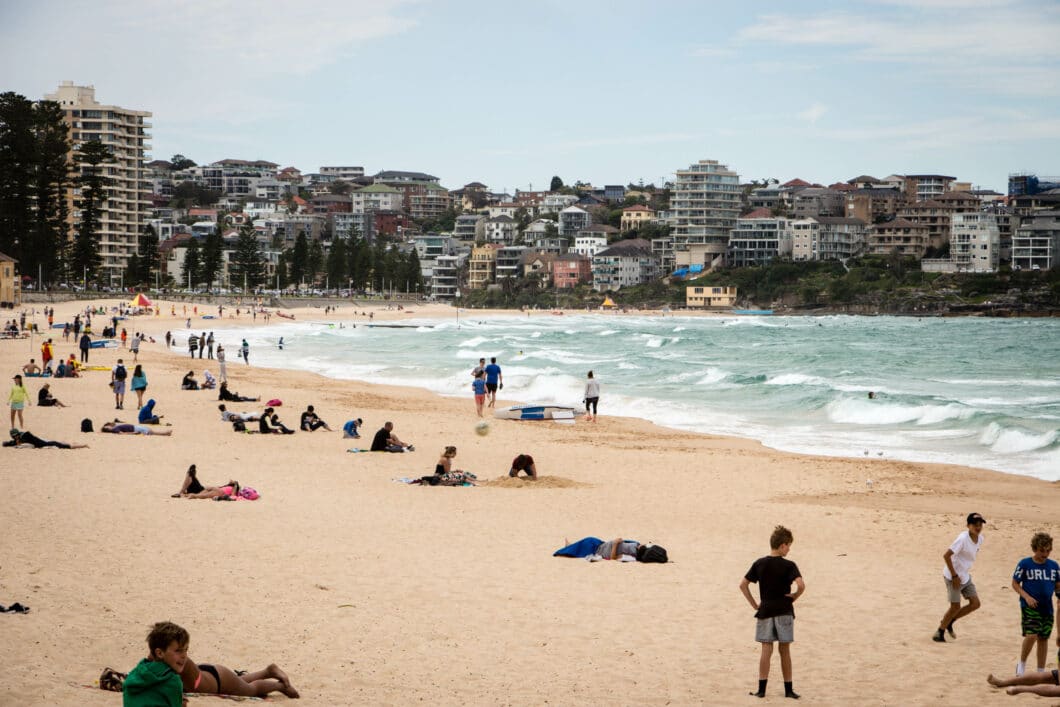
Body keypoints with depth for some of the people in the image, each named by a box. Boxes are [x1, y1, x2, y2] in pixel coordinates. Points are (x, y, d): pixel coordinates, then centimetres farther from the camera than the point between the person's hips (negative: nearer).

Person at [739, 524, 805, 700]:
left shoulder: (759, 564, 2)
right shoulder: (788, 565, -10)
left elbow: (743, 584, 2)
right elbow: (801, 585, -24)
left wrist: (754, 604, 6)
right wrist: (794, 597, -6)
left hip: (765, 611, 2)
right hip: (784, 611, -2)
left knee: (766, 651, 5)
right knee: (785, 651, 6)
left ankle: (761, 689, 0)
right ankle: (788, 689, 11)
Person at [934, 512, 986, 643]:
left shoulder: (980, 539, 1)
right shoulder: (963, 539, -24)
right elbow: (946, 555, -26)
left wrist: (966, 572, 15)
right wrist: (955, 576, -23)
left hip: (965, 576, 8)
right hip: (953, 576, -8)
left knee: (975, 603, 3)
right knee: (955, 606, -5)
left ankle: (949, 622, 21)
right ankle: (939, 633, 13)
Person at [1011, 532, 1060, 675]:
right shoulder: (1025, 564, -6)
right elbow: (1015, 583, -1)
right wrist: (1027, 596, -14)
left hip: (1047, 608, 4)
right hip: (1029, 606, -4)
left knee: (1043, 638, 8)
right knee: (1031, 635, -16)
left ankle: (1041, 671, 18)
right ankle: (1022, 664, 6)